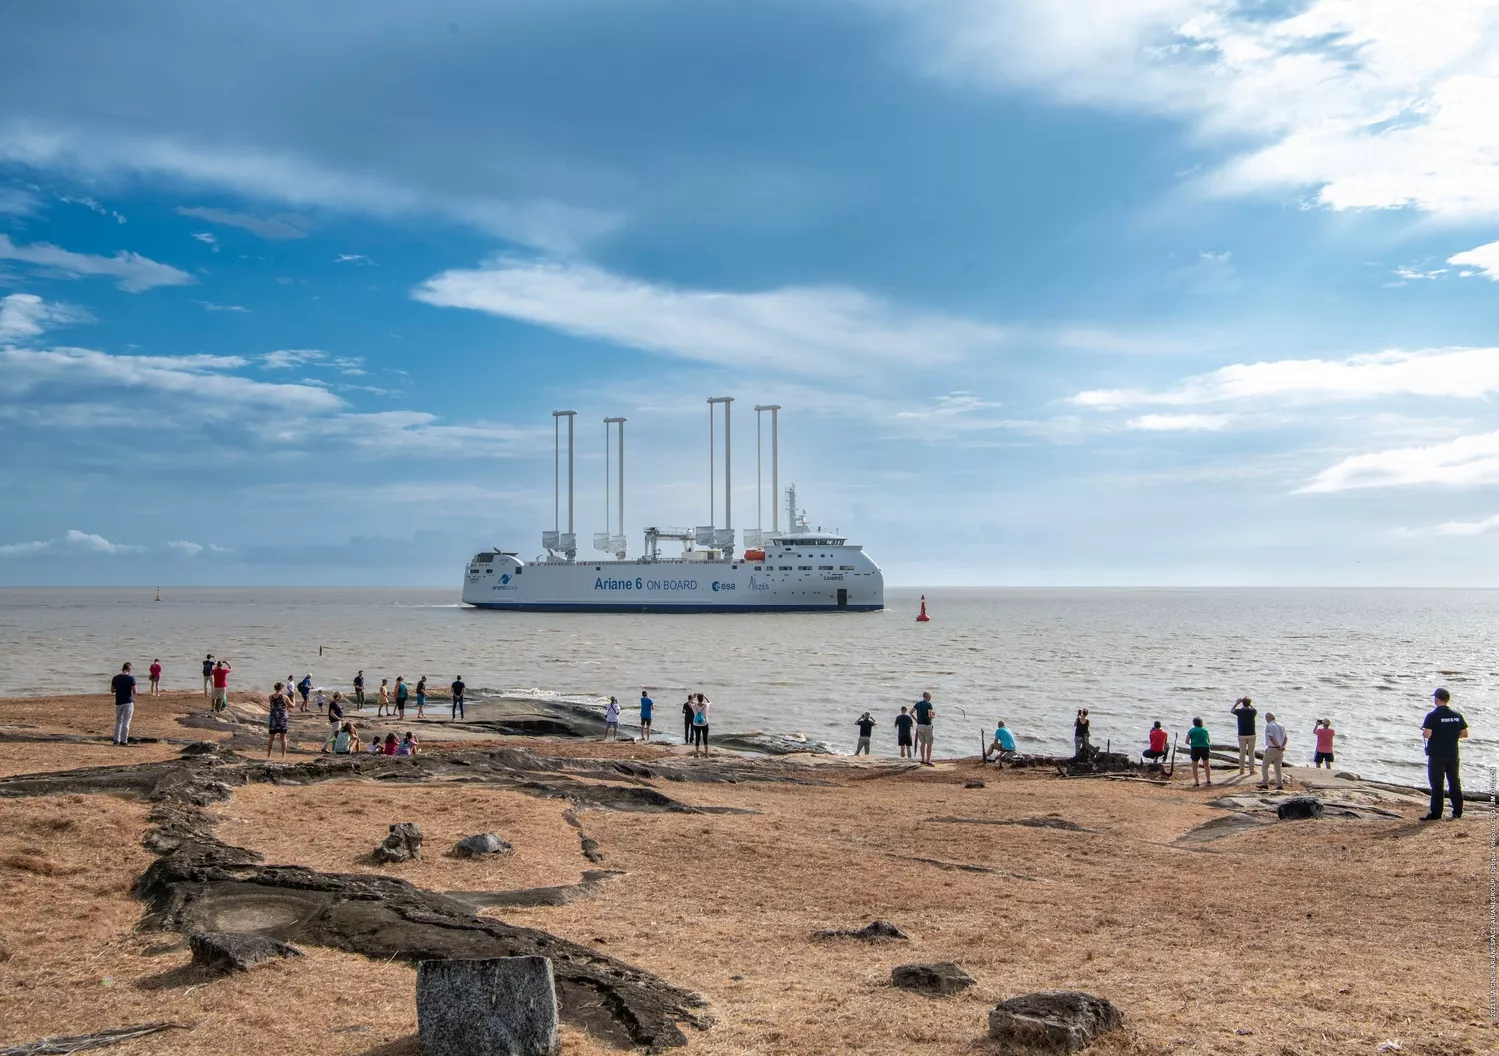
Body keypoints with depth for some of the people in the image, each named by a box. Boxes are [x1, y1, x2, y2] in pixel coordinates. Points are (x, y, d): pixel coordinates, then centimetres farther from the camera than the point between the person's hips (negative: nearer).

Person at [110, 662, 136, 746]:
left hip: (118, 702, 4)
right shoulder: (131, 678, -10)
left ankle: (116, 740, 15)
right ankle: (124, 741, -1)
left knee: (118, 721, 17)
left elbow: (112, 690, 9)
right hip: (128, 702, -4)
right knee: (126, 722, 0)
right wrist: (133, 693, 10)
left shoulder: (115, 678, 1)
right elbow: (134, 691, -12)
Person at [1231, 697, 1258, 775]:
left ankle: (1241, 770, 10)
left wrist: (1236, 703, 23)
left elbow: (1232, 710, 14)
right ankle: (1251, 769, 9)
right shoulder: (1252, 711, -7)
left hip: (1242, 735, 0)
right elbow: (1256, 711, 20)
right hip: (1251, 734, 0)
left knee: (1242, 753, 8)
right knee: (1251, 753, 8)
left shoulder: (1239, 711, -10)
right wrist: (1250, 704, 24)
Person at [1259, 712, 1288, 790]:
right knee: (1277, 767, 14)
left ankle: (1265, 783, -3)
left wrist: (1278, 747, -23)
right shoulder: (1281, 726, 14)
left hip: (1272, 749, -6)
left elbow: (1272, 738, -20)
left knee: (1264, 766, 4)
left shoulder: (1269, 726, -9)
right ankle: (1279, 784, 10)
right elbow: (1285, 738, 6)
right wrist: (1282, 746, -7)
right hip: (1280, 751, 6)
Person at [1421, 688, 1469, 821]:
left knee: (1437, 785, 0)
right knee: (1455, 782, 14)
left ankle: (1436, 813, 1)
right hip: (1453, 755, 5)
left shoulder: (1432, 716, -14)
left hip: (1437, 755, -5)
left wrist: (1423, 731, 0)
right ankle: (1457, 812, 19)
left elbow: (1427, 735, -21)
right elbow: (1464, 734, 5)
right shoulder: (1457, 715, 1)